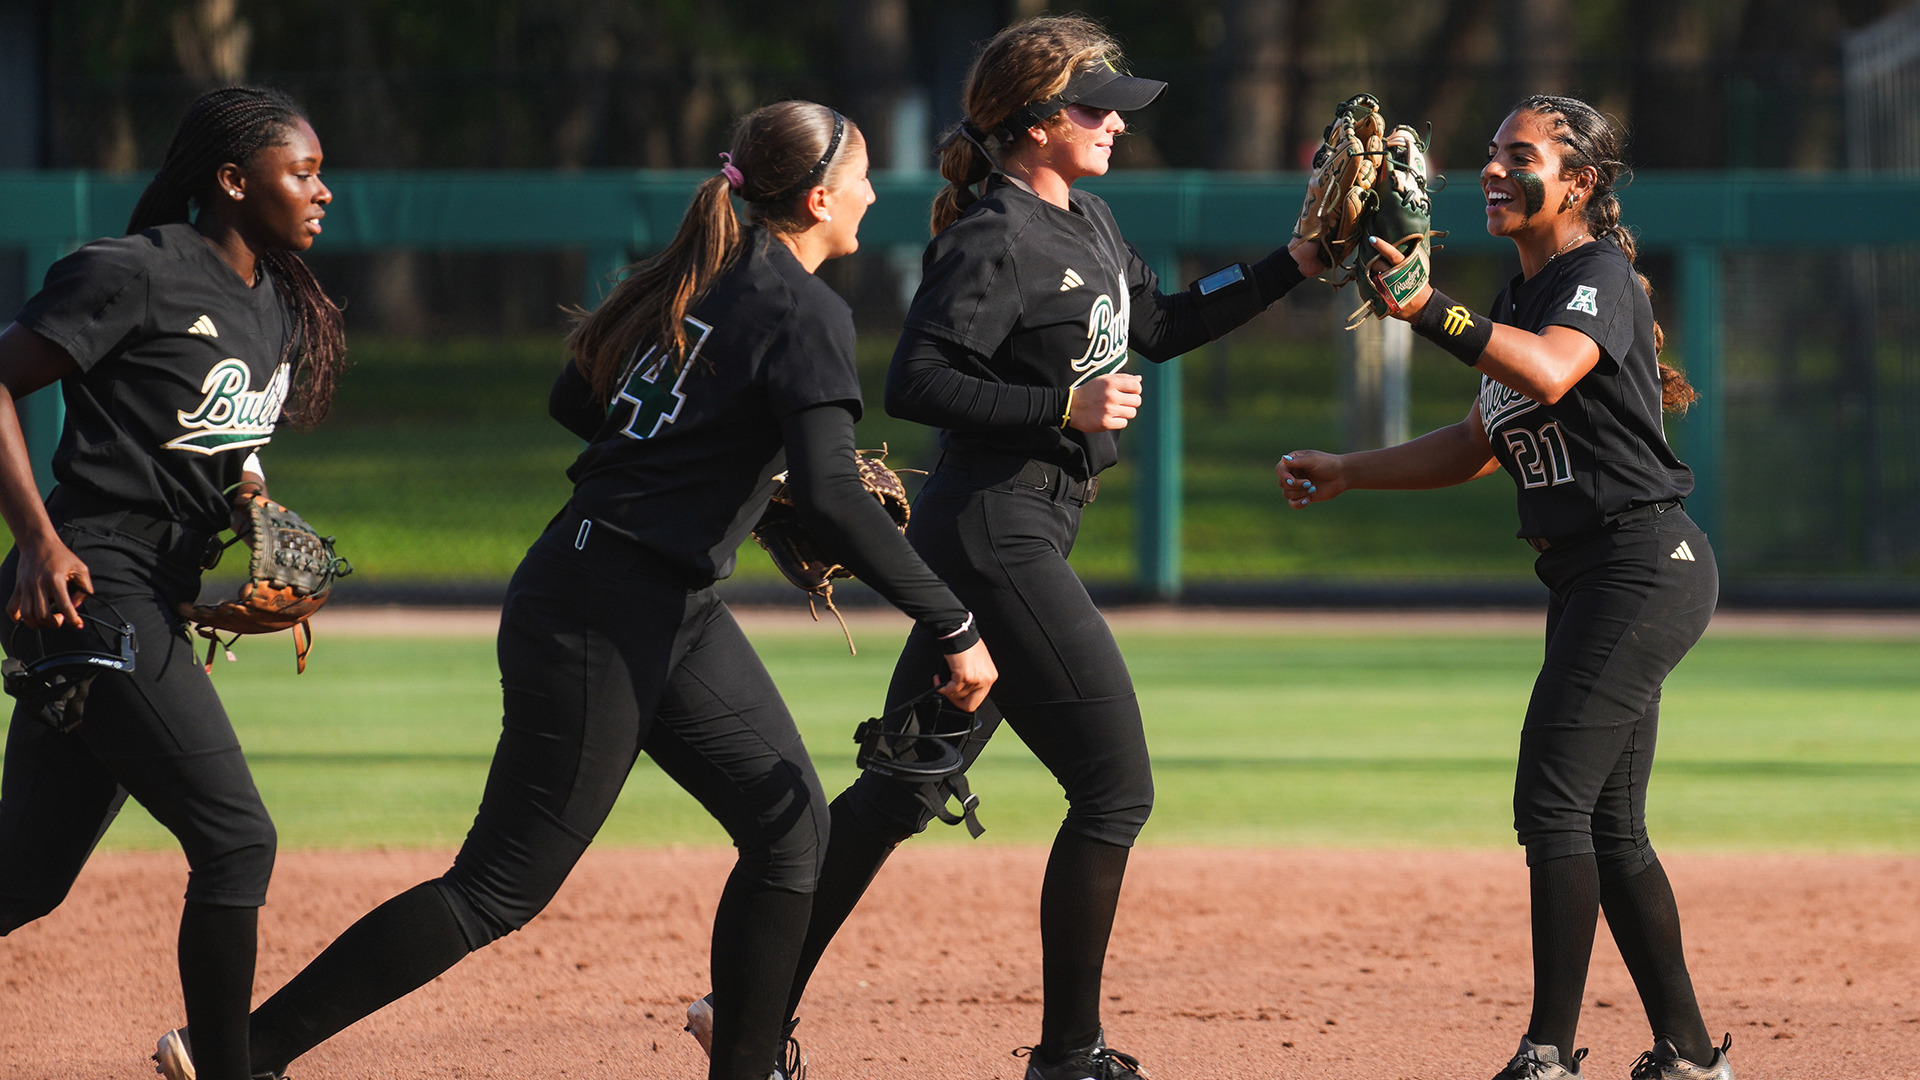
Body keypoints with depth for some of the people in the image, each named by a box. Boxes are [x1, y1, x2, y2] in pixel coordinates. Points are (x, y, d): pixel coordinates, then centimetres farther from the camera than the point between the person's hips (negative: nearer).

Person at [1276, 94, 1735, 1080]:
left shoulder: (1600, 276, -11)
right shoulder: (1523, 298, 17)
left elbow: (1548, 374, -33)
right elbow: (1478, 448, 25)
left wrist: (1430, 311, -42)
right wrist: (1348, 473, 19)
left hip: (1645, 564, -10)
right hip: (1589, 579, 10)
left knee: (1553, 802, -16)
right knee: (1609, 829, 12)